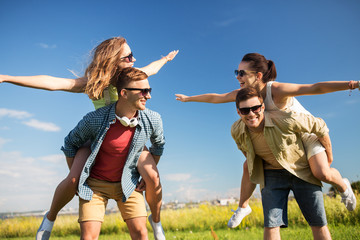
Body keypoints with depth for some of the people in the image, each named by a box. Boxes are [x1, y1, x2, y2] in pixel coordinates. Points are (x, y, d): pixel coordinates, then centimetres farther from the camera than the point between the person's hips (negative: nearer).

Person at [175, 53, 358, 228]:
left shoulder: (276, 90, -35)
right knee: (249, 166, -3)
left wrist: (351, 84, -55)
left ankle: (343, 186, 17)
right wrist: (189, 98, 8)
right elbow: (215, 98, -2)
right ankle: (243, 207, 20)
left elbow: (315, 88, -43)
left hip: (306, 131, -5)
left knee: (322, 173, -21)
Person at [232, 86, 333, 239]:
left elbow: (319, 126, -13)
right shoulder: (236, 131, -15)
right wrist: (253, 167, 19)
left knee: (319, 224, 1)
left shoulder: (284, 121, -30)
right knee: (271, 224, -8)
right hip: (272, 174, 2)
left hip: (302, 170, -2)